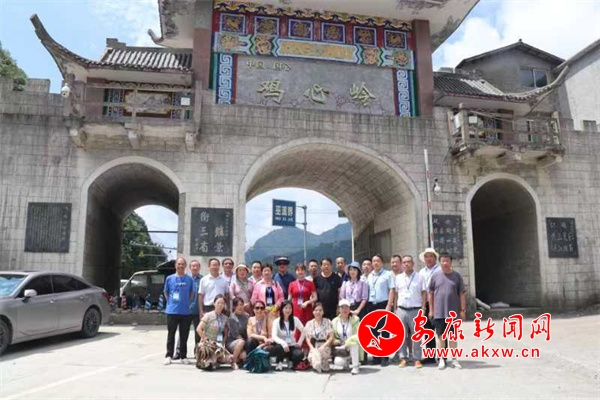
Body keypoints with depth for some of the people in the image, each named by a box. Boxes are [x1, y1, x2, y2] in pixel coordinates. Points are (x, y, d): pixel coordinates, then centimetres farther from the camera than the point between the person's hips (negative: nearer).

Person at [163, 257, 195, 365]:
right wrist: (171, 302, 5)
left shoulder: (189, 279, 5)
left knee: (184, 336, 7)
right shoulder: (169, 278, 2)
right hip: (172, 311, -1)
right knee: (171, 334, 4)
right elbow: (166, 292, 13)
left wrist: (187, 302, 5)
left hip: (185, 311, 1)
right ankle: (169, 356, 12)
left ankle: (183, 356, 16)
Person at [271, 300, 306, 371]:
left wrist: (300, 342, -2)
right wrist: (283, 343, -36)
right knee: (278, 348, -38)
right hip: (282, 345, -2)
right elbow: (274, 336, -20)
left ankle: (291, 361, 6)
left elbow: (303, 331, 10)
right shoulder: (277, 321, -9)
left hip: (292, 346, 2)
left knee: (300, 354, -31)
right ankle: (279, 363, -5)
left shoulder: (295, 320, 0)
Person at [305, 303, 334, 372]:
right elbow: (308, 338, 6)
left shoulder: (327, 322, 2)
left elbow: (331, 337, -3)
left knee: (320, 352, -33)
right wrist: (312, 348, -12)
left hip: (325, 346, -1)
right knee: (311, 356, -29)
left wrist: (323, 346, -17)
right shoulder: (309, 323, 8)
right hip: (314, 346, 1)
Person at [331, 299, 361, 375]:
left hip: (353, 347, -2)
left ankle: (356, 366, -17)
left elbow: (358, 335, -13)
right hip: (341, 348, 2)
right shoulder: (335, 321, 0)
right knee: (337, 362, -26)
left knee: (353, 342, -37)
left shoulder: (355, 319, -8)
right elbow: (332, 336, 6)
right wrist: (334, 341, -17)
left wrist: (347, 343, -24)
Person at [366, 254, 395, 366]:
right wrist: (367, 305, 7)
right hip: (371, 305, 5)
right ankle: (376, 357, 16)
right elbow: (366, 291, 15)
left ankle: (385, 358, 5)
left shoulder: (388, 274, 0)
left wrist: (389, 306, -14)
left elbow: (391, 290, -6)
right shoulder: (369, 276, 15)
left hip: (383, 304, -5)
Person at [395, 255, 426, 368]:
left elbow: (424, 293, 1)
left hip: (415, 310, -2)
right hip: (401, 310, 3)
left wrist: (423, 308, -6)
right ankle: (403, 358, 14)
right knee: (401, 335, 5)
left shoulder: (419, 277, 2)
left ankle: (417, 359, 9)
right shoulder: (398, 278, 9)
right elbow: (396, 294, 12)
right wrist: (395, 309, 7)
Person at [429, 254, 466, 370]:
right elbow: (430, 293, 5)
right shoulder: (435, 276, 1)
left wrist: (463, 310, -3)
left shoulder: (457, 276, 1)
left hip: (453, 312, 0)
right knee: (440, 336, 7)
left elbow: (462, 294, 2)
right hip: (438, 312, 0)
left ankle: (454, 359, 19)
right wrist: (431, 310, 3)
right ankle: (441, 359, 16)